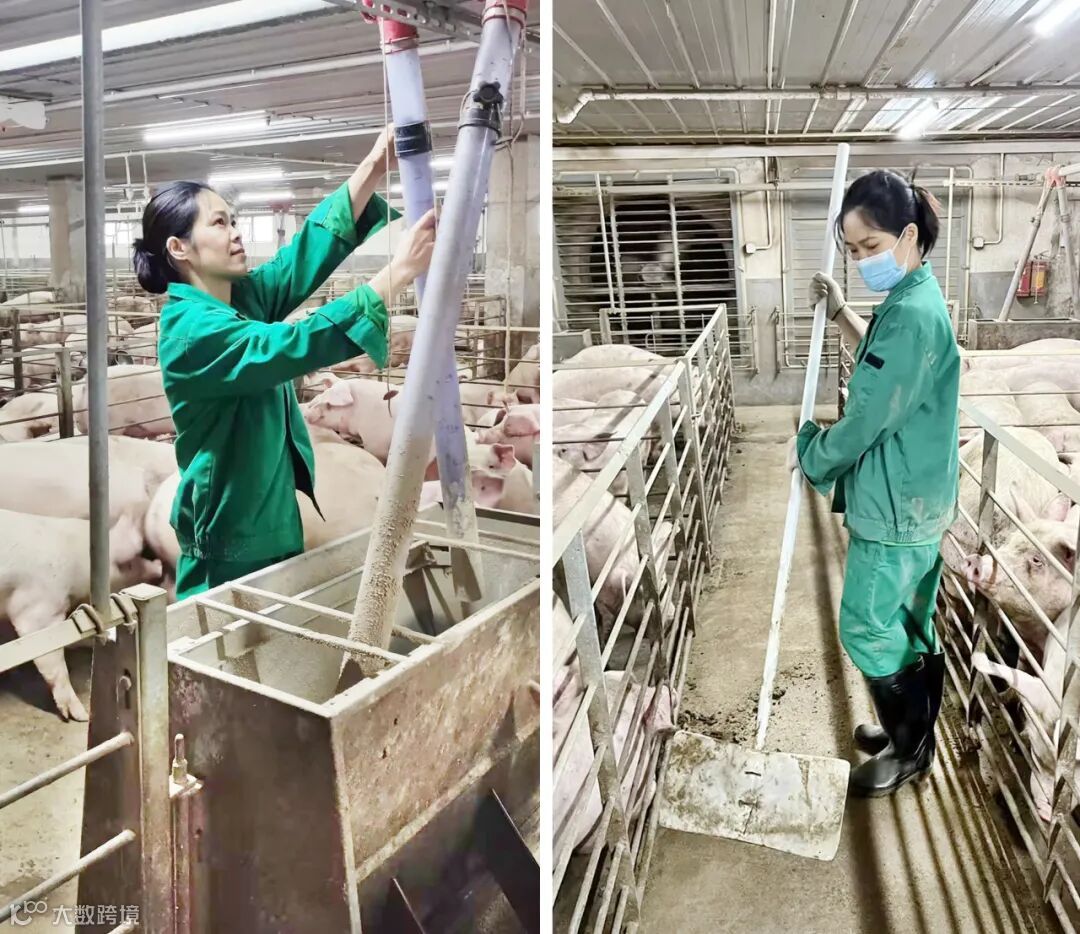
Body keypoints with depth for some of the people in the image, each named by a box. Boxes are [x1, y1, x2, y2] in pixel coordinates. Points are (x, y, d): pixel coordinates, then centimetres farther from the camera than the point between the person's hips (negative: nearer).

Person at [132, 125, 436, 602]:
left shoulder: (245, 296, 3)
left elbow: (307, 254, -5)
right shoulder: (191, 331, -22)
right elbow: (298, 345, -33)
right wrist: (398, 271, -35)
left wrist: (374, 167, -16)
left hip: (275, 524, 8)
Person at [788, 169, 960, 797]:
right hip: (916, 498, 10)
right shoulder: (915, 300, 9)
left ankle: (909, 751, 22)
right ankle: (913, 732, 37)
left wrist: (807, 452, -5)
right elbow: (881, 367, 27)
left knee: (868, 629, 4)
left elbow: (867, 416, -21)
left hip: (895, 506, -10)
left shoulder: (912, 313, -23)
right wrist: (841, 312, 15)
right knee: (913, 626, 20)